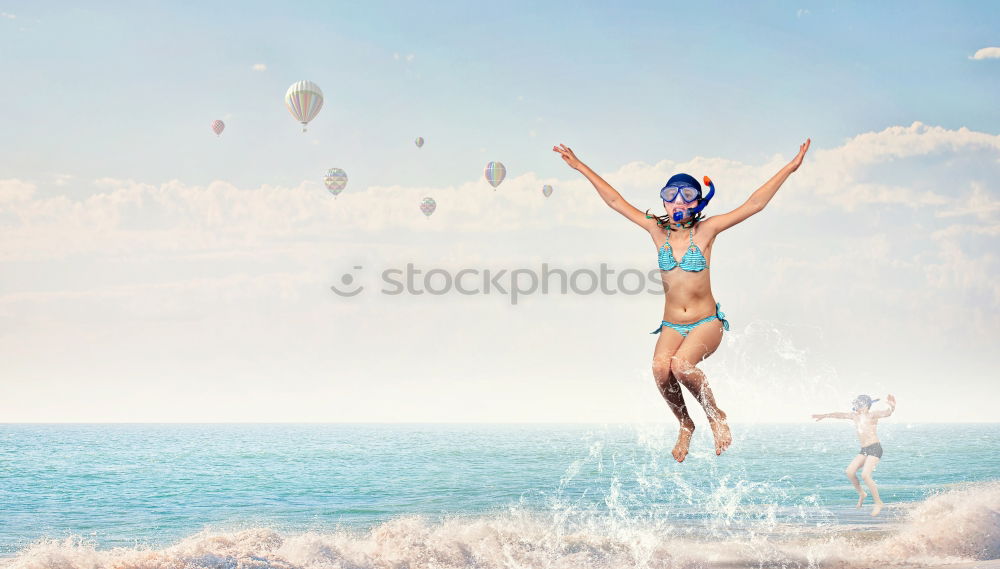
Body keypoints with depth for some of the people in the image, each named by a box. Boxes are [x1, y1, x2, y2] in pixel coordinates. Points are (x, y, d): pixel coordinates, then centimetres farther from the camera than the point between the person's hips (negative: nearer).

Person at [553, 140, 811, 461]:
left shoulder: (705, 230, -3)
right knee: (660, 368, -28)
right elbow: (615, 201, 9)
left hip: (706, 323, -3)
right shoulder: (657, 230, 5)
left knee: (681, 364, -32)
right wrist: (581, 167, 10)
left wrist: (790, 168, -9)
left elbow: (754, 204, -5)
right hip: (671, 325, 3)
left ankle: (716, 416, -4)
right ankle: (685, 425, -2)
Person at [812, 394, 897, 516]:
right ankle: (861, 494, 16)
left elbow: (886, 413, -24)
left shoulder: (872, 415, -6)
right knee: (849, 471, -5)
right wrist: (824, 416, 34)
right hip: (864, 450, 8)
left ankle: (878, 502, -8)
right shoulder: (855, 416, 16)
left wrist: (892, 406, -46)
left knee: (865, 475, -19)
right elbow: (840, 415, 26)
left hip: (875, 448, -8)